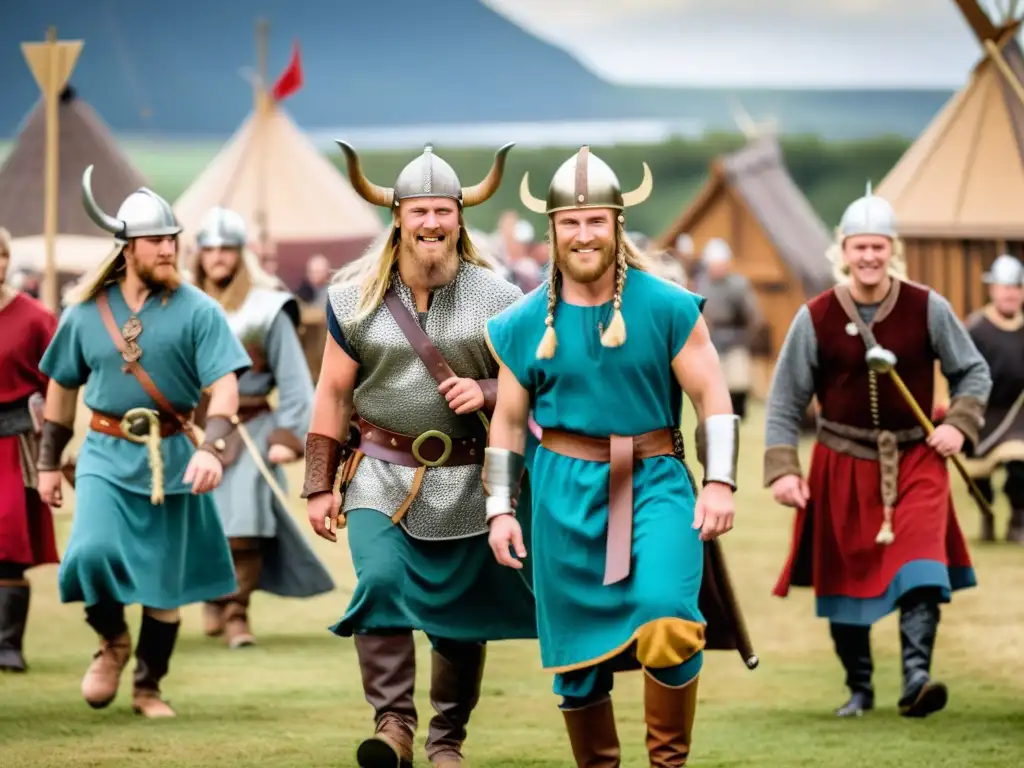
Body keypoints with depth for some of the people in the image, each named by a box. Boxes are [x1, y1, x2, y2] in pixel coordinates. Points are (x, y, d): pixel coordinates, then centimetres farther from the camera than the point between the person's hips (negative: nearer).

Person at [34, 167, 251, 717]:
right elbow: (62, 386, 13)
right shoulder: (86, 312, 2)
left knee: (164, 583, 5)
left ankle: (148, 687, 24)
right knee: (92, 552, -21)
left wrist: (211, 447, -28)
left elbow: (224, 386, -12)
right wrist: (49, 462, 14)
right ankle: (111, 642, 9)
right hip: (107, 453, 1)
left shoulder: (197, 311, -5)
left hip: (172, 457, 0)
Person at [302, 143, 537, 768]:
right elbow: (333, 395, 7)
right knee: (381, 582, -23)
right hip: (382, 478, -1)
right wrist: (320, 486, 4)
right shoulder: (357, 300, 2)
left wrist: (486, 394, -16)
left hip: (468, 486, 1)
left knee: (463, 618, 6)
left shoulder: (497, 299, 1)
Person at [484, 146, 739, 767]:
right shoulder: (526, 324, 3)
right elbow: (508, 421, 11)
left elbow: (712, 396, -1)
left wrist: (719, 482, -10)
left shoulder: (668, 308, -3)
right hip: (566, 489, 2)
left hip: (655, 481, -2)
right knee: (578, 651, 7)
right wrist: (500, 510, 6)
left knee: (667, 615, -22)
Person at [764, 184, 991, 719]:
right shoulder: (815, 318, -6)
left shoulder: (928, 309, -5)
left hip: (916, 459, -1)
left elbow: (973, 372, 7)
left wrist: (959, 424, -11)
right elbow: (784, 403, 1)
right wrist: (782, 470, -8)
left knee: (921, 568, -19)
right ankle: (859, 690, 22)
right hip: (843, 462, 1)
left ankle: (916, 679, -25)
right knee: (845, 575, 6)